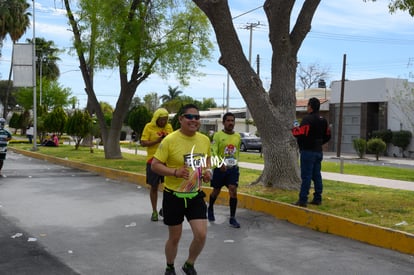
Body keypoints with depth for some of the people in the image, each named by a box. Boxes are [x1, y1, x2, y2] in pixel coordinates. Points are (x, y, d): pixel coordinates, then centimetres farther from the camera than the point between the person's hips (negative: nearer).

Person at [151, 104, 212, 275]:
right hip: (174, 196, -4)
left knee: (201, 235, -4)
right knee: (174, 237, 11)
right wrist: (175, 172, -28)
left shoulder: (205, 140, -1)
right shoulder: (170, 140, -17)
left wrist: (207, 171, -2)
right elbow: (155, 165, -14)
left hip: (196, 196, 4)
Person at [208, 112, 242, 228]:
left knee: (233, 191, -11)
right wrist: (220, 163, -32)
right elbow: (213, 152, -17)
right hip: (220, 168, -2)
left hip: (233, 168, 3)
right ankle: (210, 209, 40)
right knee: (216, 190, 12)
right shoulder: (218, 135, -9)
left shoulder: (238, 136, 6)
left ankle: (232, 218, -4)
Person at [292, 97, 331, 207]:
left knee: (306, 176, -7)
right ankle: (317, 198, 16)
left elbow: (301, 133, -23)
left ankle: (303, 200, -5)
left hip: (308, 151, -8)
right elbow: (327, 135, 18)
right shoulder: (323, 120, 14)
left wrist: (294, 129, -4)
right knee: (316, 175, 12)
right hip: (318, 151, 8)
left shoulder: (307, 119, -15)